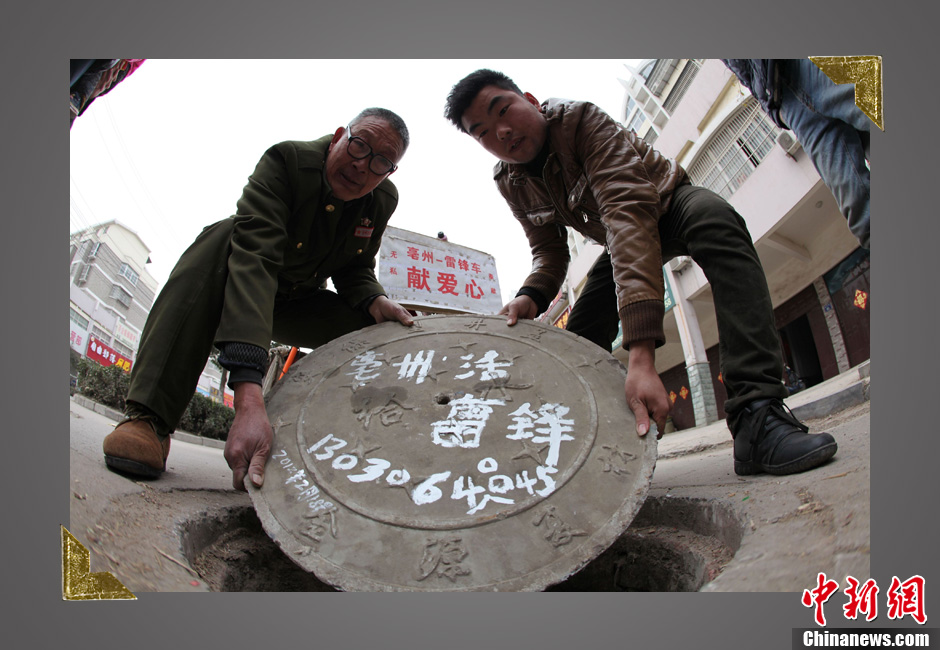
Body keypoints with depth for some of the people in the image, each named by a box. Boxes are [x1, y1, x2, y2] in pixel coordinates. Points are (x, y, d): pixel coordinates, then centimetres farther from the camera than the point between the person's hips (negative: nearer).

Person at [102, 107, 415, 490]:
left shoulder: (383, 200, -13)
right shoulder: (286, 160, -30)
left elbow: (355, 271, -2)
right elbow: (254, 259, -46)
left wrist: (374, 300, -30)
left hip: (298, 302, 4)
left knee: (378, 328, -19)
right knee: (224, 236, -35)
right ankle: (149, 416, -38)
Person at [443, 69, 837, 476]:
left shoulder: (582, 120, -32)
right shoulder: (511, 184, -12)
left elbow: (629, 213, -47)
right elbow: (549, 252, -5)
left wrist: (641, 351, -59)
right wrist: (532, 295, -33)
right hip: (618, 242, 5)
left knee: (714, 219, -40)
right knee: (579, 340, -11)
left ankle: (756, 416, -47)